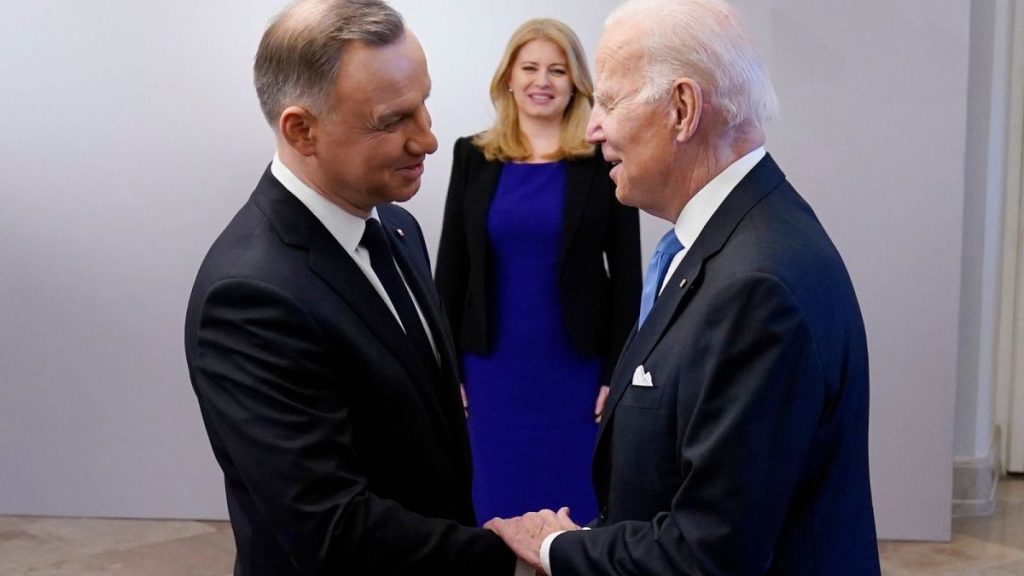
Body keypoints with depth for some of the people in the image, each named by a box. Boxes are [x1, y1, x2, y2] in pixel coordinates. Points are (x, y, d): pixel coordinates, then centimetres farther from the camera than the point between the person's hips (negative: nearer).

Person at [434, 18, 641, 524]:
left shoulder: (604, 161, -3)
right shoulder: (473, 157, 3)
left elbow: (626, 275, -2)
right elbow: (451, 269, 5)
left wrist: (619, 371, -6)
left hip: (576, 366, -2)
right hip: (494, 366, 2)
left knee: (576, 502, 5)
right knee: (498, 505, 9)